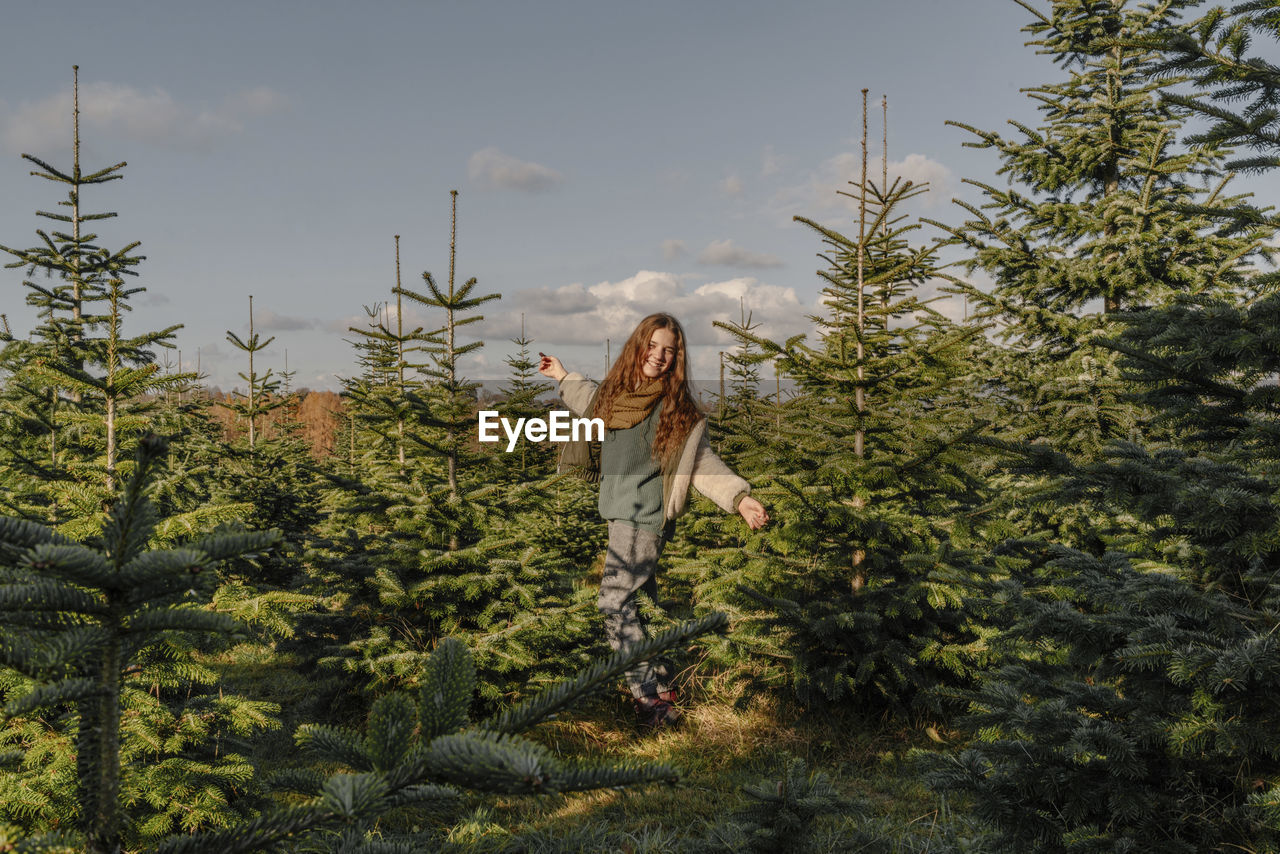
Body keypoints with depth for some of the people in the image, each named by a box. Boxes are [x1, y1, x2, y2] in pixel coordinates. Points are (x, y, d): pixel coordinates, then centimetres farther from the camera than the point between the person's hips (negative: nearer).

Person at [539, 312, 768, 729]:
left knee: (615, 602, -12)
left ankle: (650, 698, -7)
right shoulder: (617, 393, 9)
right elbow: (596, 402, 34)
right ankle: (662, 686, 25)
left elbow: (701, 462, -6)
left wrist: (739, 498, -15)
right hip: (620, 514, 7)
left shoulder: (676, 406, -9)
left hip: (646, 518, -7)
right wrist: (563, 377, 42)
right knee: (640, 601, 13)